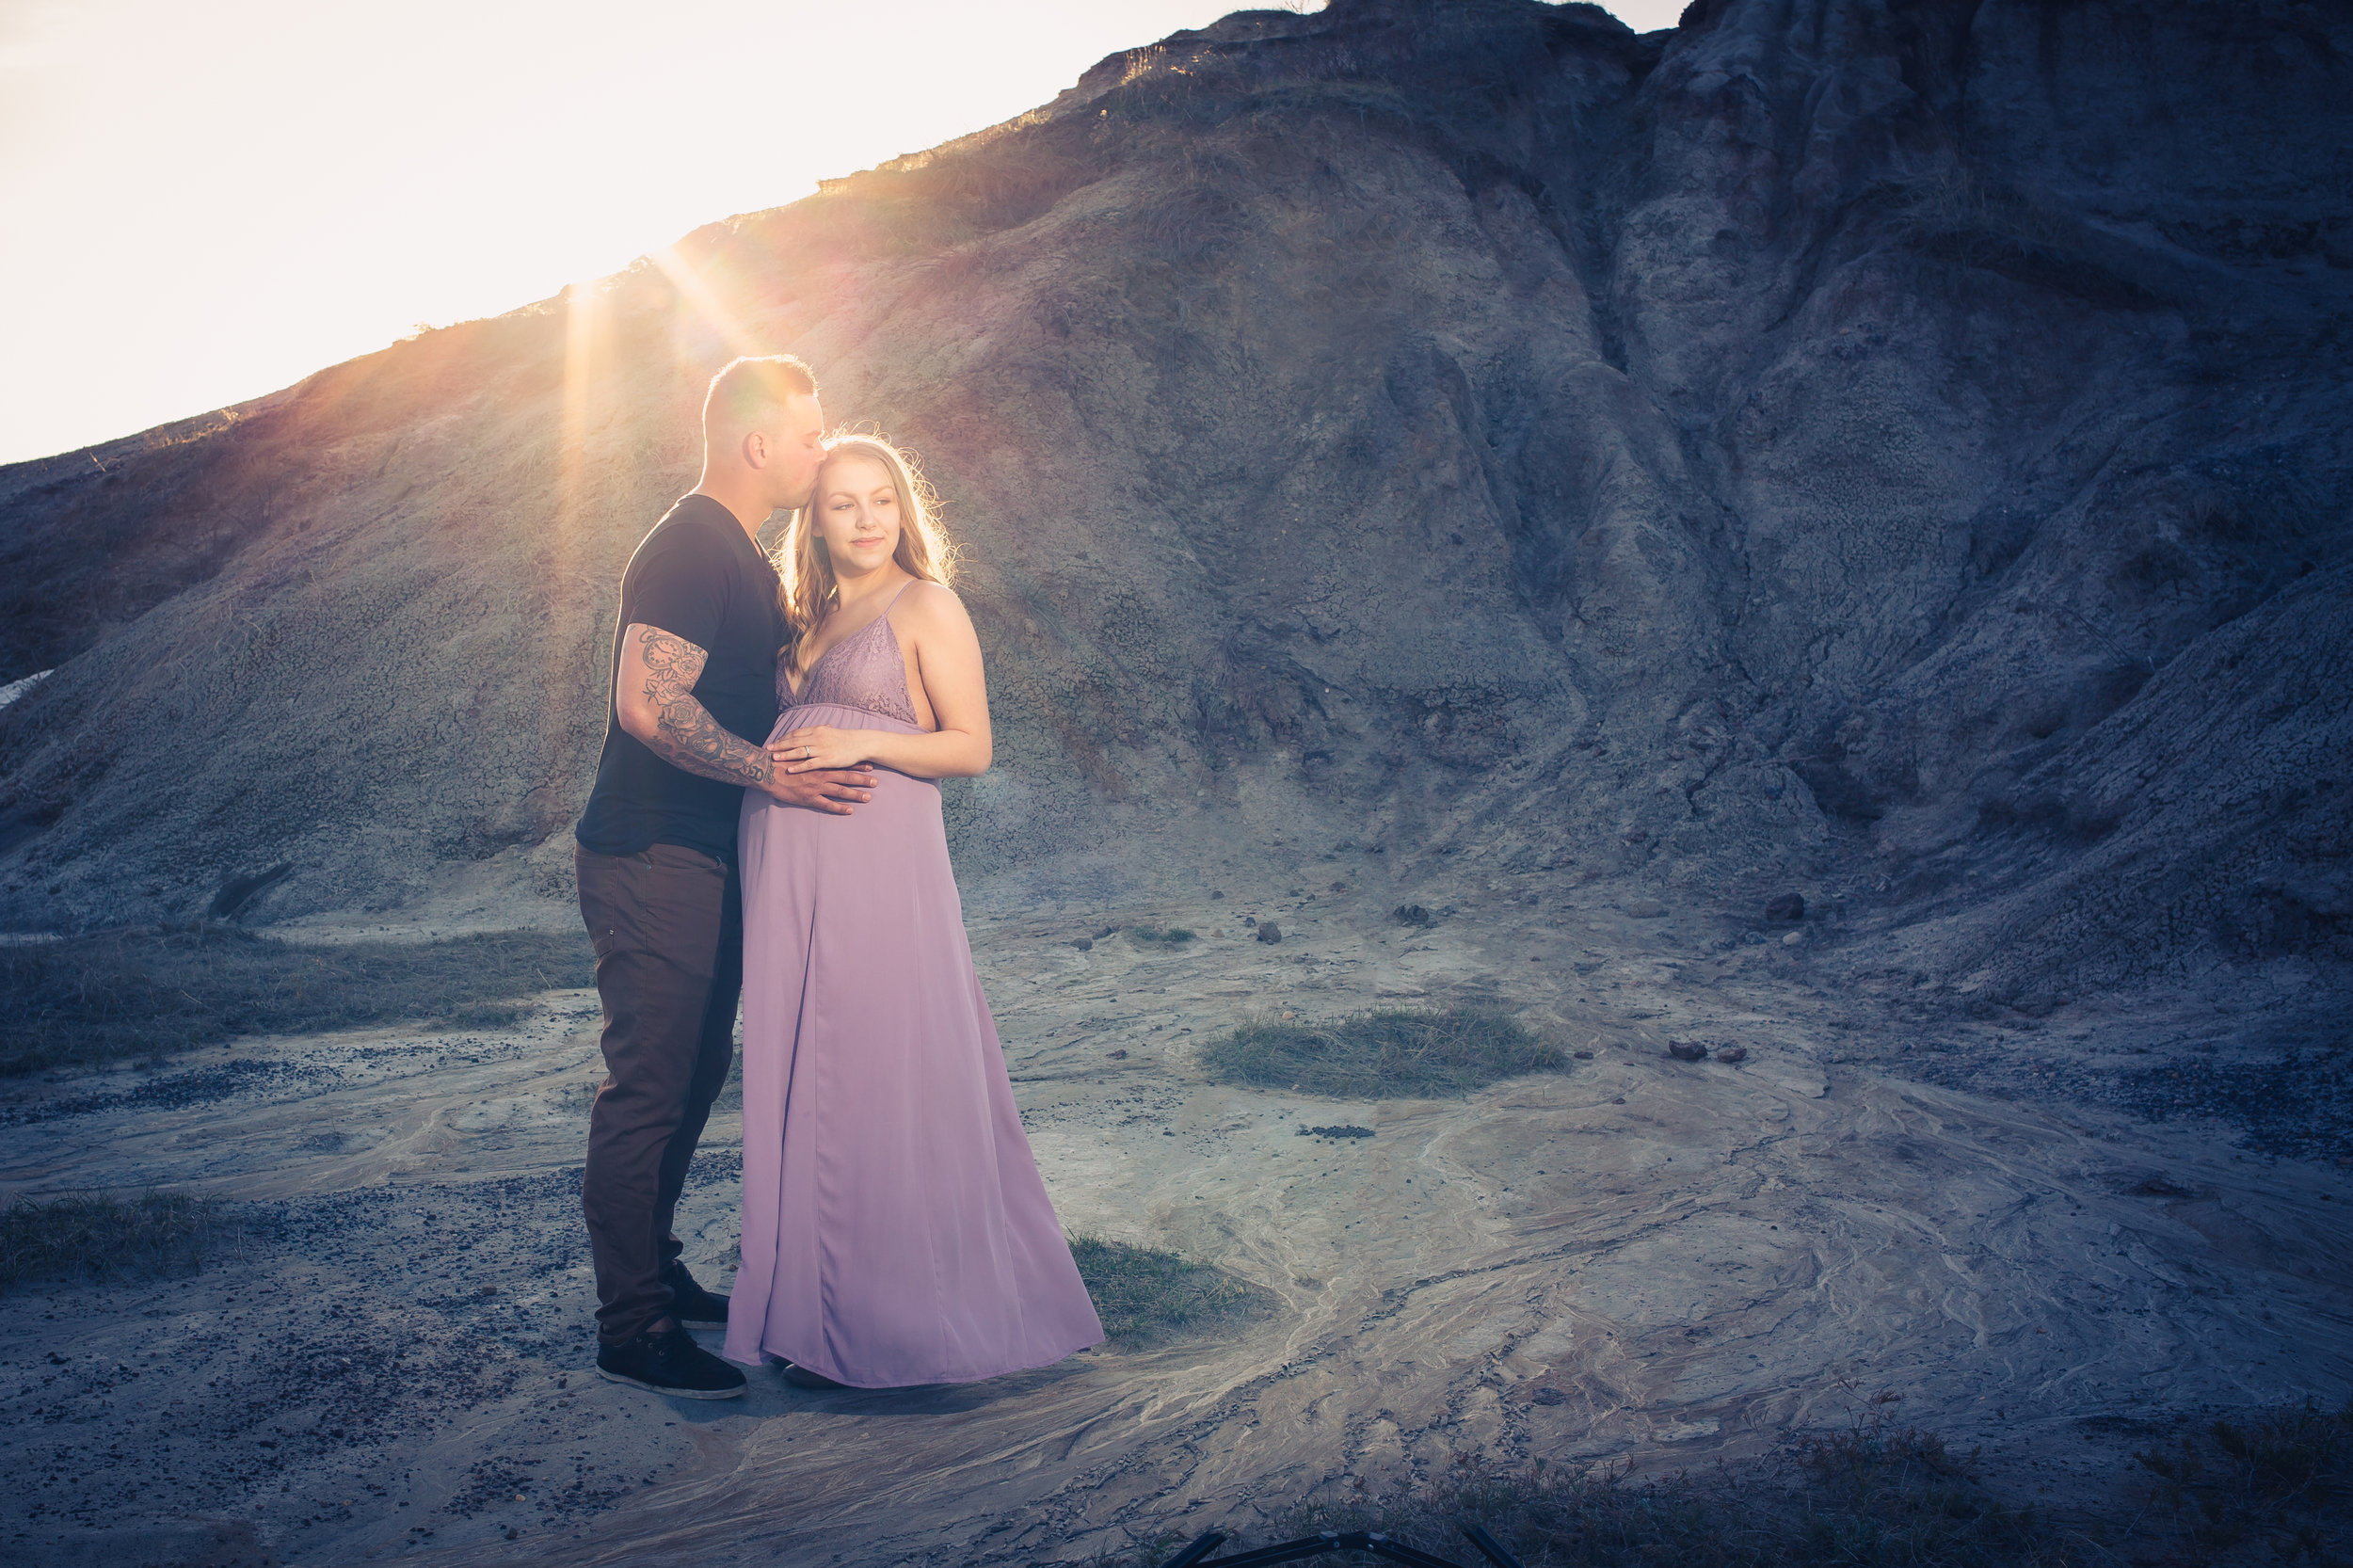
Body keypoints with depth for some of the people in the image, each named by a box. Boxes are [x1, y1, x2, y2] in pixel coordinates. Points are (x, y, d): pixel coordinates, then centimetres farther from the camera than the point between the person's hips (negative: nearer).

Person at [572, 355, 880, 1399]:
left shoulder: (739, 553, 16)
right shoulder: (690, 549, -17)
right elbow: (650, 705, -26)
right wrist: (774, 773, -23)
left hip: (703, 860, 10)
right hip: (653, 861, -10)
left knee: (697, 1071, 17)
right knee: (651, 1086, -5)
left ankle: (656, 1274, 30)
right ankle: (633, 1331, 2)